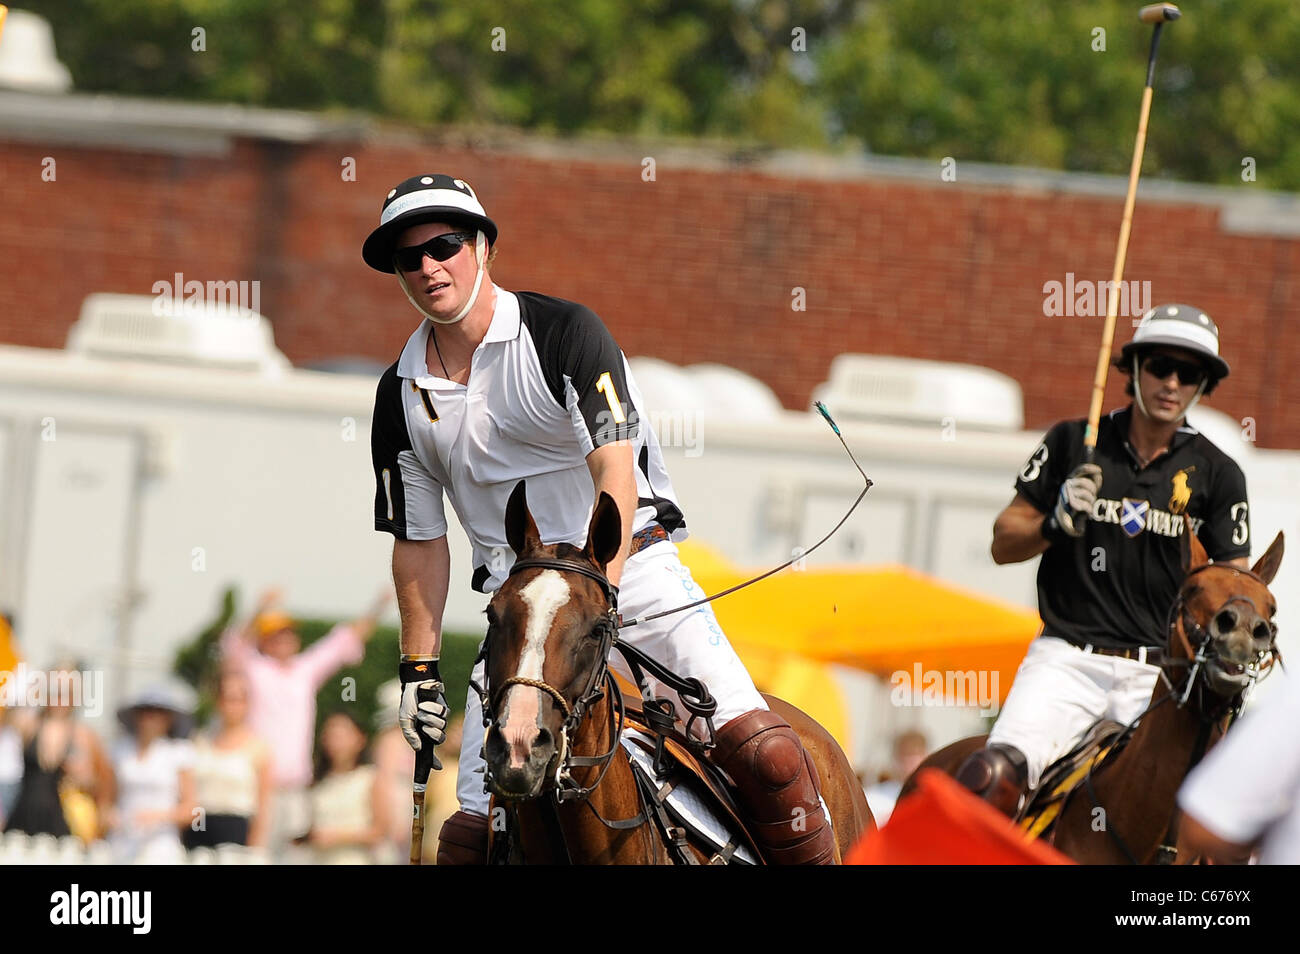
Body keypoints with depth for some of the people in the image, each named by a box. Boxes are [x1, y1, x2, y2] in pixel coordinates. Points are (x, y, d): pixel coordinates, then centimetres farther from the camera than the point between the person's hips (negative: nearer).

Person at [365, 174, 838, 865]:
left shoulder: (565, 332, -7)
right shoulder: (402, 395, 6)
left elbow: (616, 472, -16)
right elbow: (419, 543, 15)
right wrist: (418, 668, 10)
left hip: (628, 568, -3)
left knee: (761, 751, -21)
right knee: (473, 827, -9)